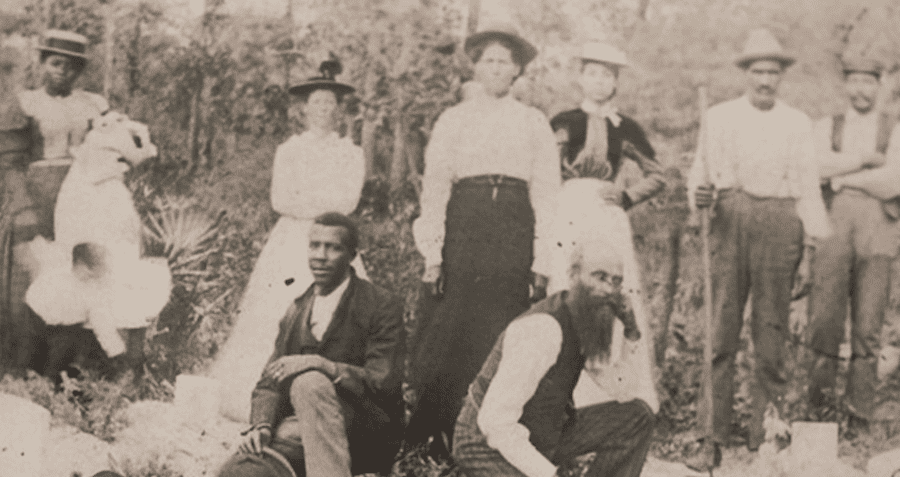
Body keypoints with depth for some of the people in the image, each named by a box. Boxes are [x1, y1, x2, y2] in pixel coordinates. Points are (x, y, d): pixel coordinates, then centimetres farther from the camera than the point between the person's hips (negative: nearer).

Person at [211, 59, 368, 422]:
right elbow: (279, 200, 2)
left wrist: (301, 199, -9)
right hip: (290, 244, 1)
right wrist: (325, 202, -10)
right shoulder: (288, 150, 12)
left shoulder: (350, 153, 10)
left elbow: (348, 201, -3)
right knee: (273, 320, -7)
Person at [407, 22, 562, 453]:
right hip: (463, 223, 0)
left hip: (515, 228, 0)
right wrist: (432, 256, -5)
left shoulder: (534, 122, 13)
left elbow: (546, 192, 7)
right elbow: (434, 187, 6)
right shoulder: (452, 120, 12)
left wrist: (543, 260, -3)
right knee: (449, 334, -6)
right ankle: (437, 439, 1)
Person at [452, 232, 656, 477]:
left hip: (543, 437, 9)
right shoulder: (542, 330, -28)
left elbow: (625, 393, 3)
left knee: (638, 416, 0)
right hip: (489, 449, -9)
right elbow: (495, 422, -31)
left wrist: (630, 335, -10)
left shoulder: (589, 321, 0)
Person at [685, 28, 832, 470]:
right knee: (721, 333, -4)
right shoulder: (719, 117, 11)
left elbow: (808, 188, 10)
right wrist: (699, 193, -11)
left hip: (779, 226, 0)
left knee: (771, 335, 2)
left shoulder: (798, 123, 10)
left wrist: (807, 253, 6)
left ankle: (763, 441, 10)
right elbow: (702, 171, 13)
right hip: (730, 223, 0)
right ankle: (712, 438, 0)